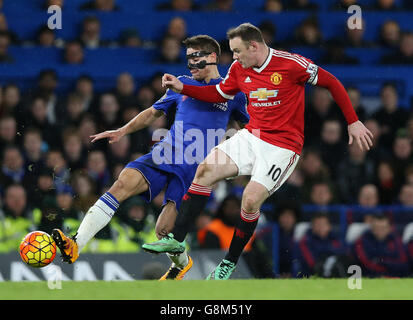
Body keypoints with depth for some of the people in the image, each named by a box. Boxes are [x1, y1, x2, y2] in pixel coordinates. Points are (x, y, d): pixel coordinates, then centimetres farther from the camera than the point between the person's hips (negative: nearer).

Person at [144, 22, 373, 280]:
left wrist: (353, 122, -6)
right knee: (206, 170, -10)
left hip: (282, 146, -6)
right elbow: (219, 94, 19)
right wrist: (182, 88, 7)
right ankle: (177, 240, -4)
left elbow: (332, 83, -8)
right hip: (251, 136, 6)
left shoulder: (291, 64, -16)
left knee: (251, 199, -17)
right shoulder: (239, 69, 2)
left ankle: (230, 263, 2)